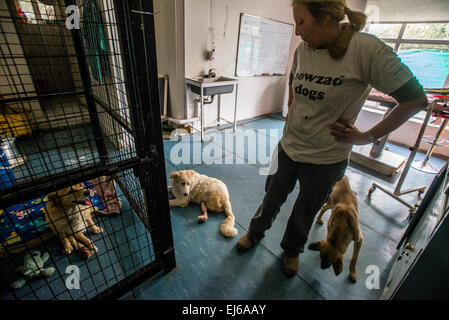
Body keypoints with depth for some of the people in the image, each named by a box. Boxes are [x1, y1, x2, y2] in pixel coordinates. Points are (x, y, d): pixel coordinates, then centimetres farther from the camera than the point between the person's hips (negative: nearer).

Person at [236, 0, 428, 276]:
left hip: (326, 160, -4)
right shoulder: (303, 50, -3)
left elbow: (416, 99, -14)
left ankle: (292, 250, 49)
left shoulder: (367, 49, -19)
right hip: (289, 147, 4)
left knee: (306, 212, 19)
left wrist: (368, 137, -13)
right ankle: (255, 235, 49)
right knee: (273, 199, 21)